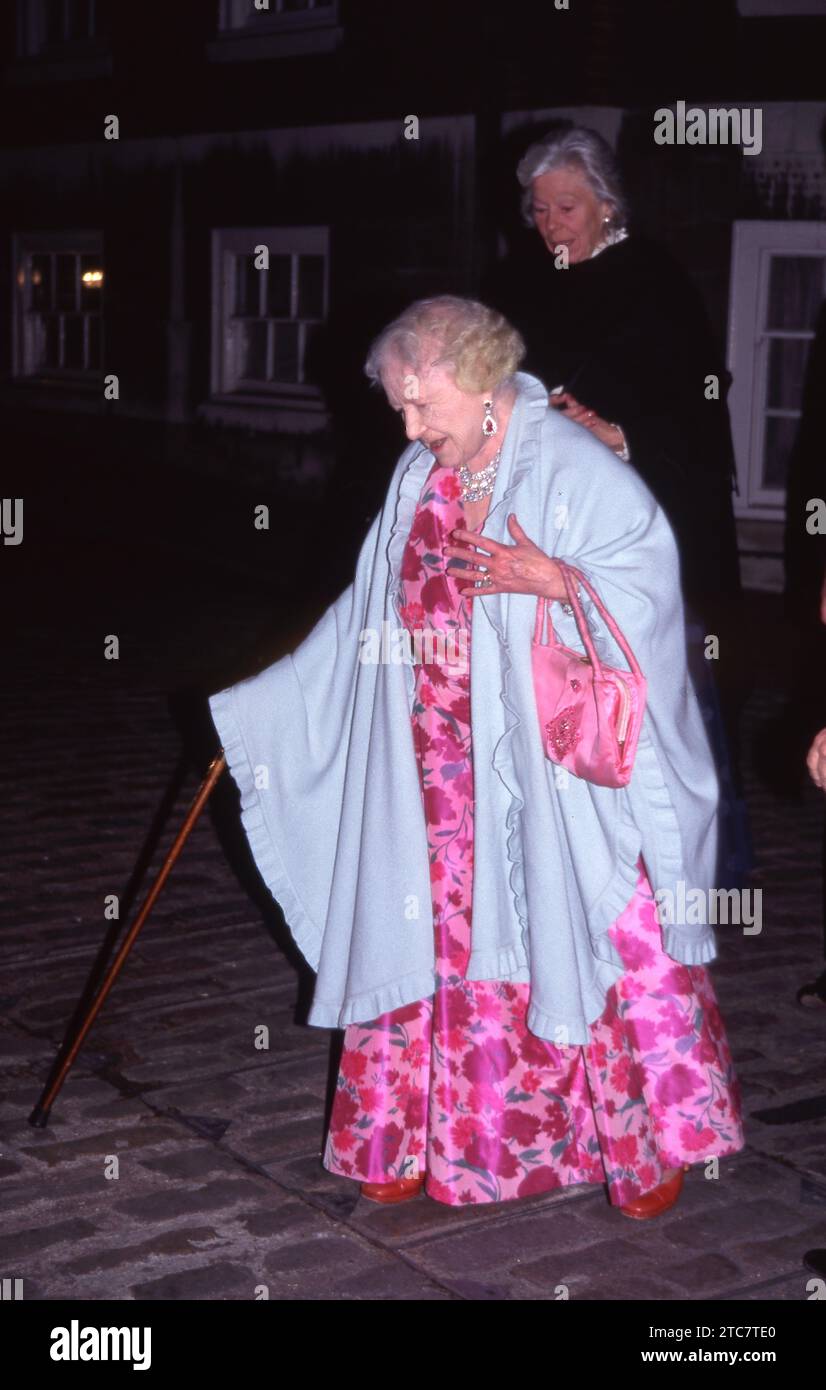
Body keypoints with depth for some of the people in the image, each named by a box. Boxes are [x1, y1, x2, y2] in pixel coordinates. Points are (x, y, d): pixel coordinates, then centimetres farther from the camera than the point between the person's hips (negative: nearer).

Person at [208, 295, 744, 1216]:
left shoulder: (578, 473, -11)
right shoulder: (419, 479, 9)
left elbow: (646, 583, -14)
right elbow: (370, 616, 15)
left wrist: (556, 581, -31)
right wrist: (252, 708, 16)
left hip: (556, 773, -5)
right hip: (437, 776, 6)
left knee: (603, 944, 0)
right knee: (431, 944, 10)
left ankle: (654, 1141, 17)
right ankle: (414, 1138, 24)